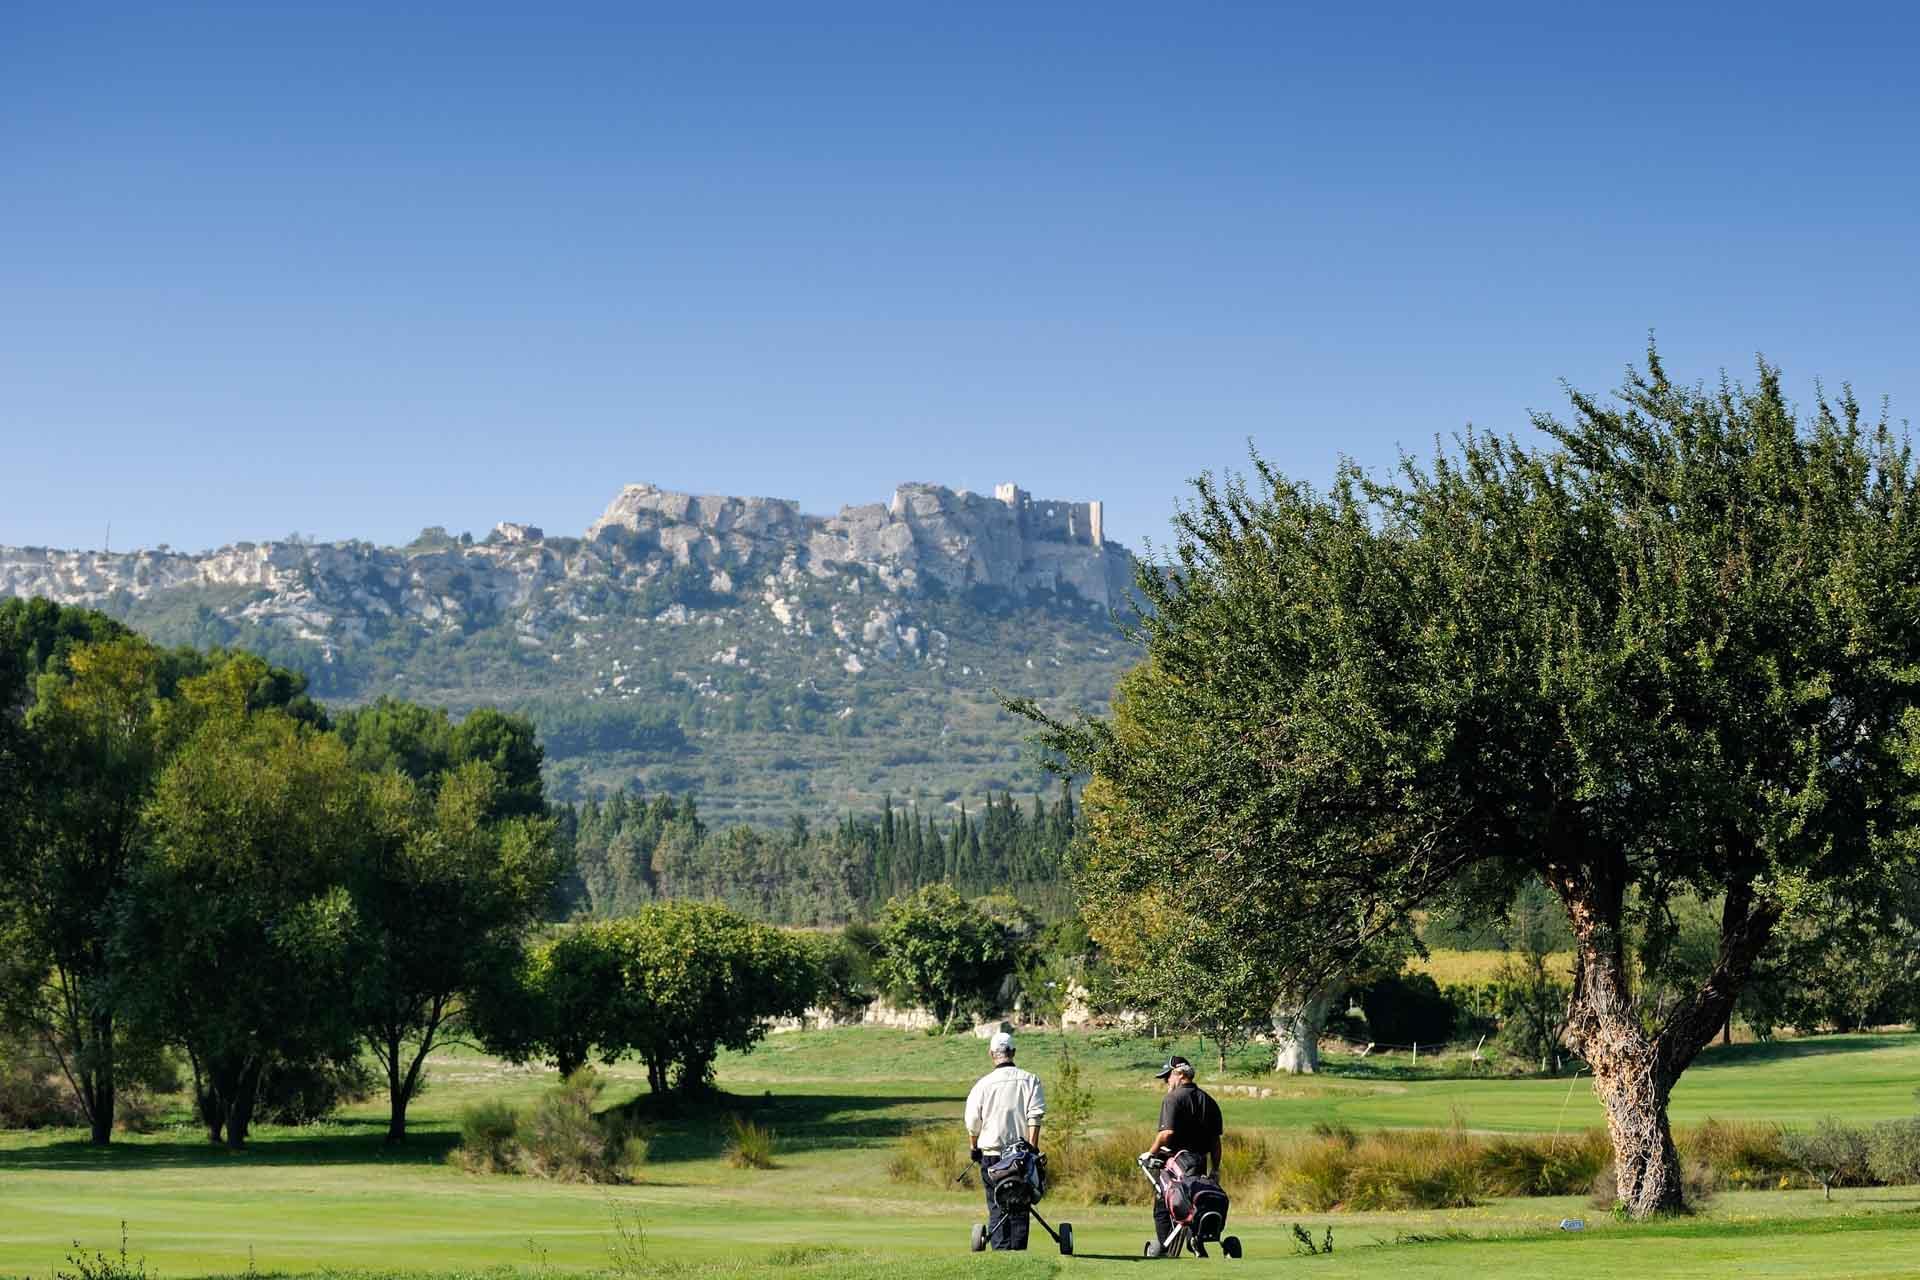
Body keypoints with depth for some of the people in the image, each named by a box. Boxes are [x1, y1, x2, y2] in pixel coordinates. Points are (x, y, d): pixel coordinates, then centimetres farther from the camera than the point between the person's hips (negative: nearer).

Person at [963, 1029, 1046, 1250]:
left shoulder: (983, 1084, -1)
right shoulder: (1030, 1080, 0)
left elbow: (972, 1122, 4)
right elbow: (1035, 1117, -7)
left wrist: (973, 1148, 17)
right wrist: (1032, 1148, -7)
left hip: (991, 1152, -1)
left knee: (997, 1208, 4)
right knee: (1020, 1207, 6)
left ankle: (1001, 1250, -3)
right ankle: (1019, 1250, 2)